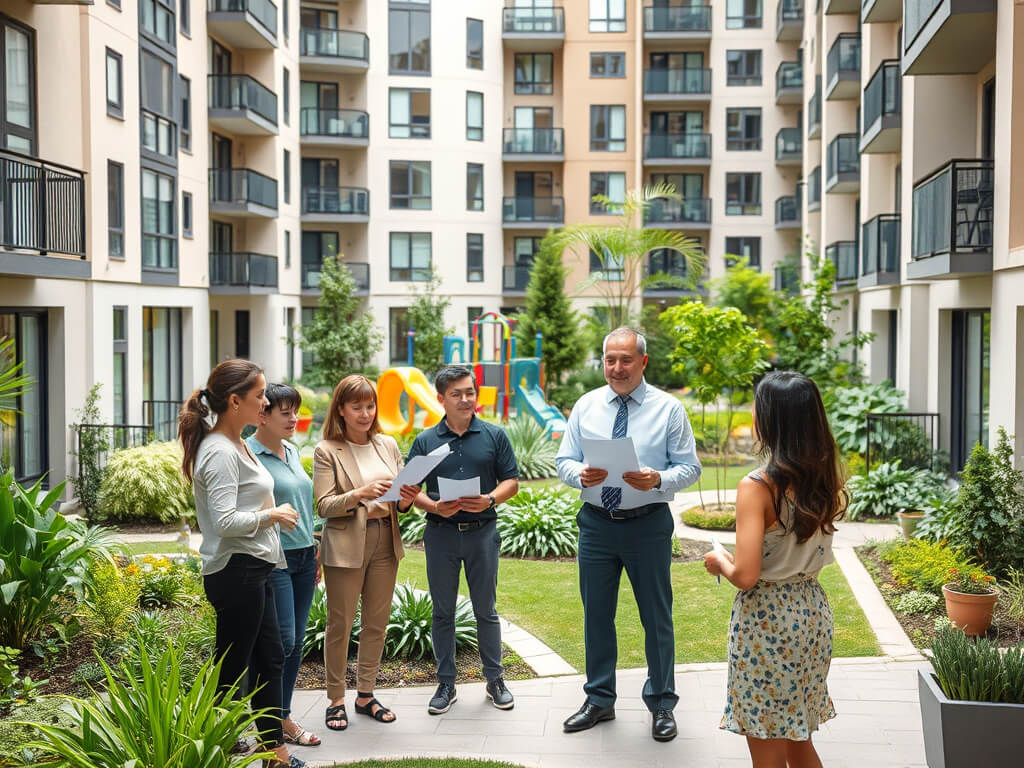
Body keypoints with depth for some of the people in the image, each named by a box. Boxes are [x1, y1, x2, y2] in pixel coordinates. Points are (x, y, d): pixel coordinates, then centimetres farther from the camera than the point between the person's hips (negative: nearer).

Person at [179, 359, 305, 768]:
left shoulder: (236, 444, 12)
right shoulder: (221, 452, -19)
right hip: (237, 570, -10)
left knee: (269, 659, 16)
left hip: (254, 569, 10)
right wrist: (272, 515, -14)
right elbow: (225, 521, -24)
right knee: (232, 669, 1)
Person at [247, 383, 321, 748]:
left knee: (296, 641, 10)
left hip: (304, 556, 8)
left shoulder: (291, 451, 14)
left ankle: (283, 716, 21)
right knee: (281, 641, -8)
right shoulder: (247, 454, -12)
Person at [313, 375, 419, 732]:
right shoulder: (327, 451, -5)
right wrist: (361, 494, -26)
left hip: (385, 542, 5)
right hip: (346, 545, -5)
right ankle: (336, 700, 15)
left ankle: (366, 694, 24)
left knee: (377, 623, 11)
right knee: (340, 624, 3)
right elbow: (323, 505, -12)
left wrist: (408, 496, -11)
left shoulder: (388, 445, 9)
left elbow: (400, 501, 12)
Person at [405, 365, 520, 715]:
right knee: (443, 611, 8)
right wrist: (435, 506, -15)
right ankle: (446, 684, 19)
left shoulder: (494, 436, 4)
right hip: (441, 533, 1)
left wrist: (490, 500, -16)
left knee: (486, 609, 8)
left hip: (482, 531, 0)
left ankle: (495, 680, 21)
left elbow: (511, 481, 3)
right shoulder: (425, 441, 4)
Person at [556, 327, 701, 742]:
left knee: (657, 616, 7)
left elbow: (689, 467, -5)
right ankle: (599, 700, 29)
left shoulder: (669, 408, -3)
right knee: (596, 614, 12)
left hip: (649, 525, -2)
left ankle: (661, 704, 25)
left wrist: (658, 480, -25)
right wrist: (581, 474, -19)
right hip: (596, 523, 3)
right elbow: (564, 461, 4)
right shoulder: (586, 405, 4)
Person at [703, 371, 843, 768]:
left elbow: (745, 576, -23)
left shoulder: (758, 486, -20)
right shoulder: (824, 479, 0)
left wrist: (719, 560, -3)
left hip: (767, 617, -7)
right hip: (813, 611, 7)